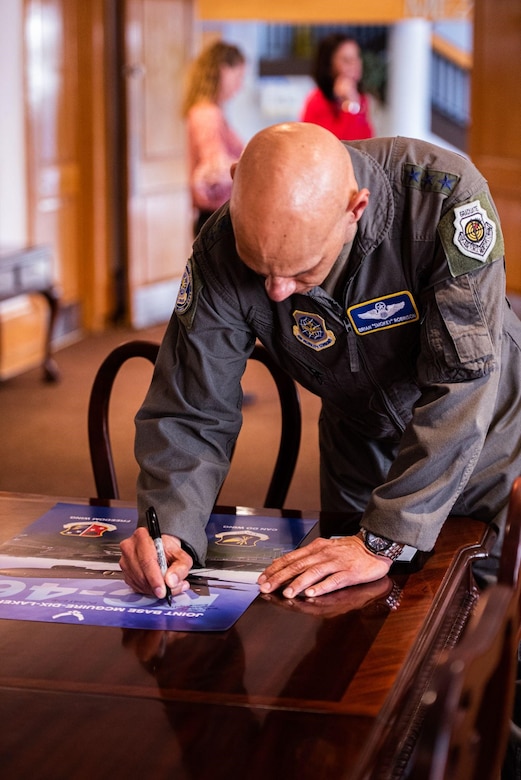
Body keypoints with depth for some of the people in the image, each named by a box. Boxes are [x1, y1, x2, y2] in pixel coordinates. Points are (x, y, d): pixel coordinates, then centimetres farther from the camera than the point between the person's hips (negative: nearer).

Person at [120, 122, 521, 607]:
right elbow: (191, 412, -20)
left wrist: (384, 540, -39)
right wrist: (169, 528, -38)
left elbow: (460, 386, -37)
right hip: (362, 470, 2)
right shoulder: (221, 251, -26)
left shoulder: (444, 201, -36)